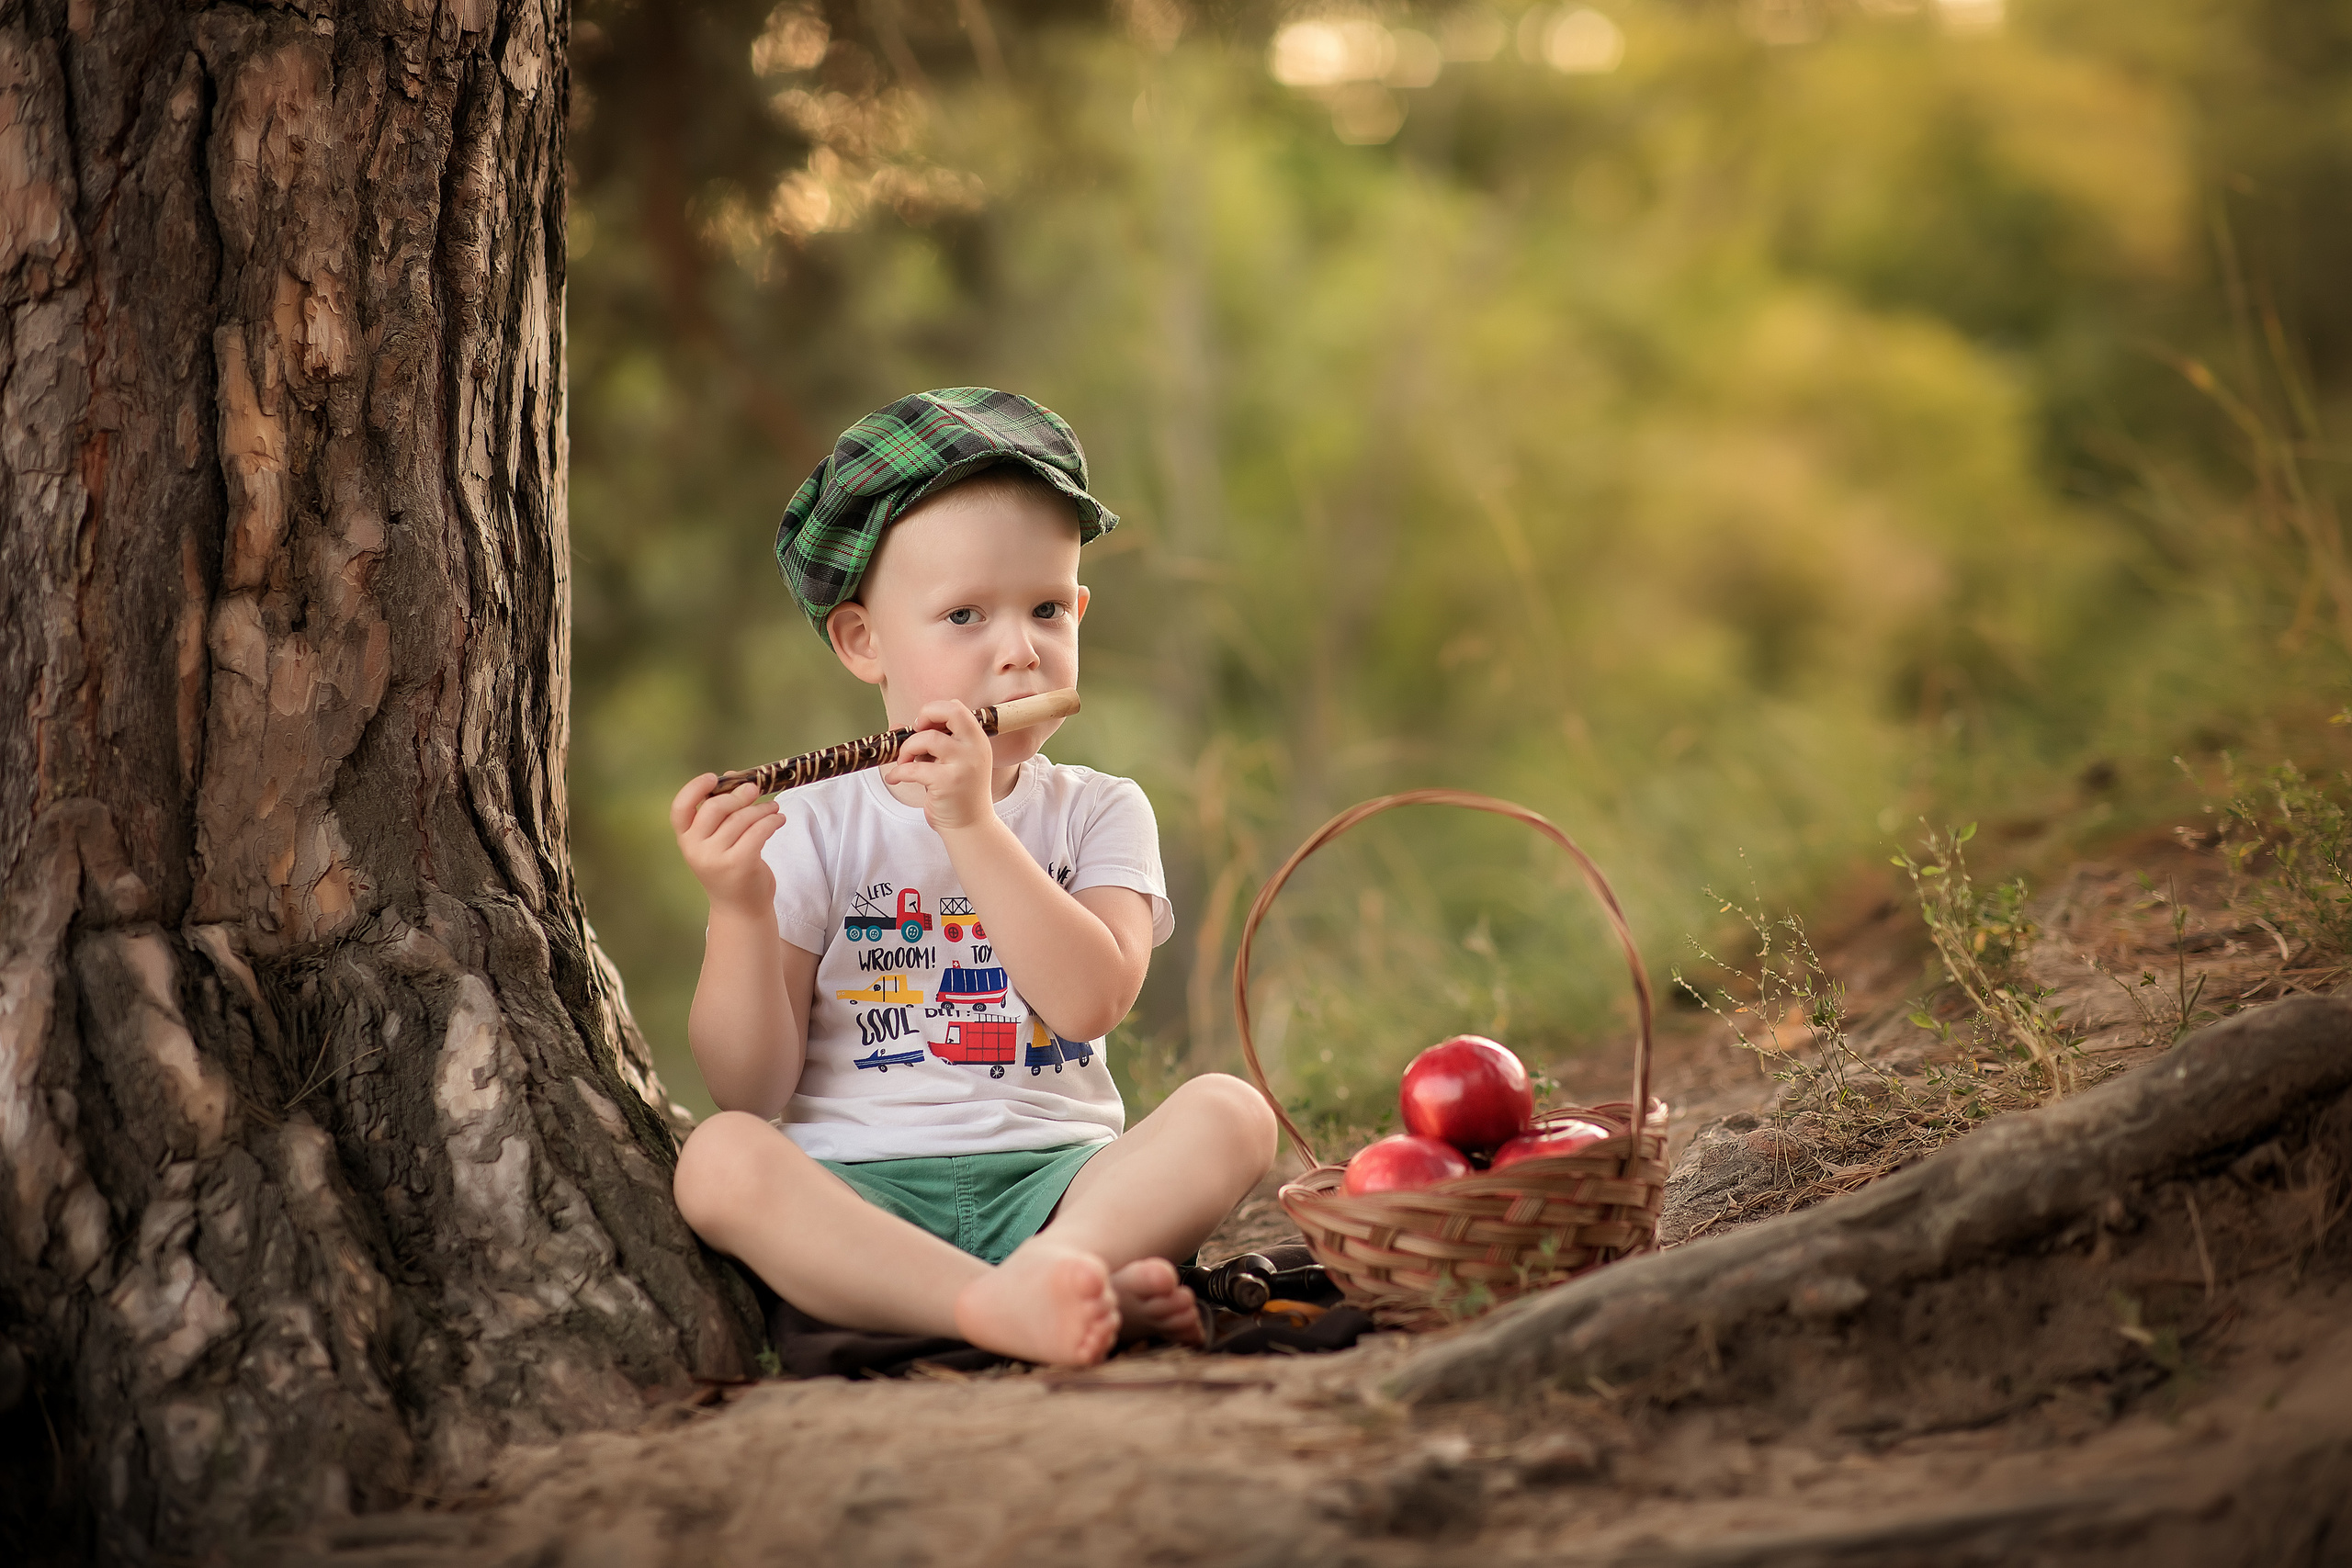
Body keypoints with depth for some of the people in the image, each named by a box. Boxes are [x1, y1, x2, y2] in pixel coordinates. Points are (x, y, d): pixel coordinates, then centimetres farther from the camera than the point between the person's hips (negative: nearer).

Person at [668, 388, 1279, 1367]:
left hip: (1052, 1175, 1)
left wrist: (973, 825, -18)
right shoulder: (814, 831, 4)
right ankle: (998, 1302, -42)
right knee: (721, 1161, -30)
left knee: (1228, 1114, -21)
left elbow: (1092, 1000, -12)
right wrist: (740, 910, -16)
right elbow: (750, 1091, -1)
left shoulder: (1098, 814, 9)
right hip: (856, 1190, -1)